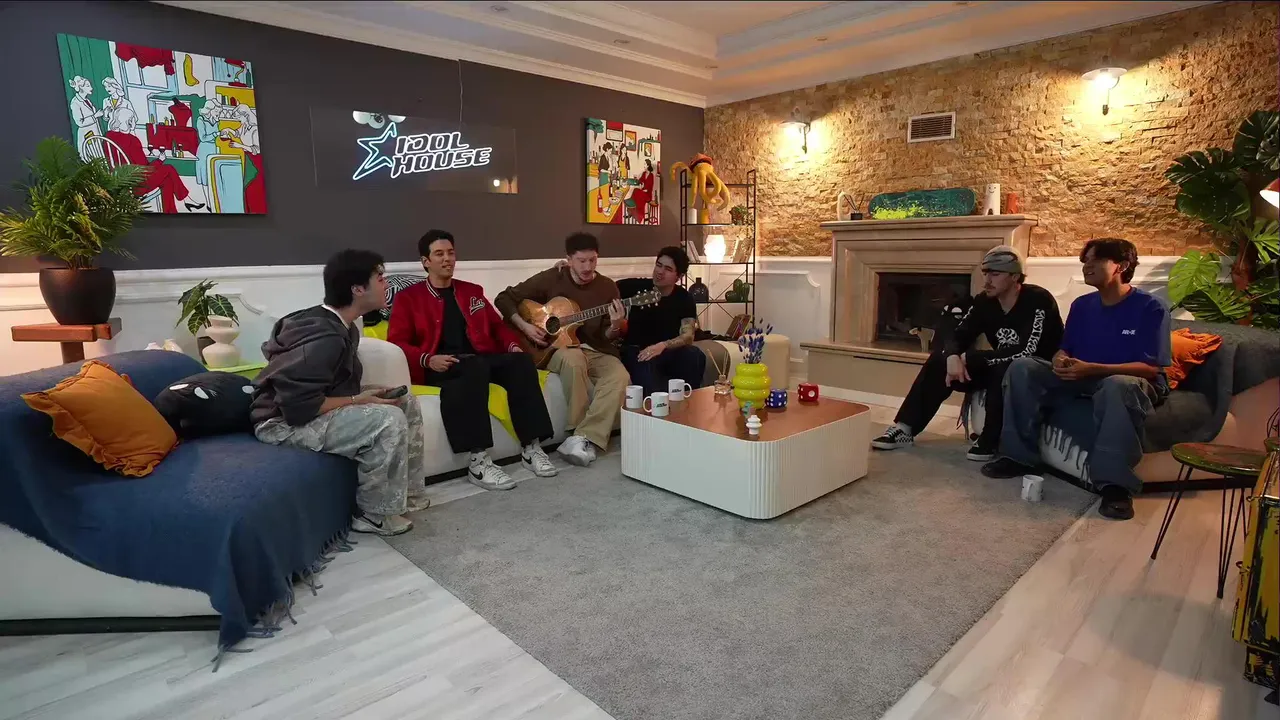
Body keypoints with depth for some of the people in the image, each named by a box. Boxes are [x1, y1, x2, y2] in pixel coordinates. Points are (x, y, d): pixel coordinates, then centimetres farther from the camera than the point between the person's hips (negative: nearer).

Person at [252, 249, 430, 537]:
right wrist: (358, 400, -22)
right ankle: (375, 515, -9)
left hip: (302, 407, 10)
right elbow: (298, 406, -31)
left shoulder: (341, 326, 3)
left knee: (406, 403, 5)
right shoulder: (324, 336, -27)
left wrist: (363, 396, -6)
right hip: (283, 422, -10)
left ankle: (408, 494, 12)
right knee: (388, 420, -27)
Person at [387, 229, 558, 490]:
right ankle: (479, 462, -41)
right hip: (440, 366, -4)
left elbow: (497, 325, 25)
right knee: (476, 367, -39)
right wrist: (427, 360, -18)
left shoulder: (472, 291, 24)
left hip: (482, 358, 5)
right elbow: (397, 343, 1)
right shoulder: (408, 297, 10)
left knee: (522, 361, -26)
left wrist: (512, 345, 3)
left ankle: (531, 447, -24)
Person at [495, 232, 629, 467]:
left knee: (620, 377, -29)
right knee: (573, 359, -39)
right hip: (557, 348, -2)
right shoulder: (551, 278, -2)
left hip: (595, 351, 2)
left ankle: (584, 437, -29)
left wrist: (615, 327, -20)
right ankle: (582, 431, -25)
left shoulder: (608, 287, 3)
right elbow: (504, 298, 2)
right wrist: (524, 326, -12)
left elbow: (607, 338, 3)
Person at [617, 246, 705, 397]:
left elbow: (688, 336, -12)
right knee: (646, 366, -38)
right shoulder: (637, 286, -4)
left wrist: (662, 345, -31)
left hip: (667, 352, 3)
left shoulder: (684, 299, 0)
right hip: (637, 351, -3)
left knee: (695, 356, -27)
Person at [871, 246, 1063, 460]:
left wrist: (970, 358, -29)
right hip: (998, 368, 6)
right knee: (939, 361, -12)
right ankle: (904, 428, -14)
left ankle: (990, 441, -22)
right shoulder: (984, 301, -2)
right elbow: (958, 336, -4)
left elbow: (1027, 351, -31)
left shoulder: (1038, 300, -21)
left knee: (1004, 369, -39)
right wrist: (953, 357, -29)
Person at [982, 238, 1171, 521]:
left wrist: (1091, 368, -29)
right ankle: (1019, 455, -14)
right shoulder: (1082, 305, 8)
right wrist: (1060, 361, -14)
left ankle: (1115, 483, -36)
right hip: (1084, 378, 6)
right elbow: (1065, 349, 13)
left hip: (1133, 382, -6)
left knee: (1118, 387, -42)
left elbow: (1152, 367, -17)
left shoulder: (1150, 308, -10)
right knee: (1022, 368, -15)